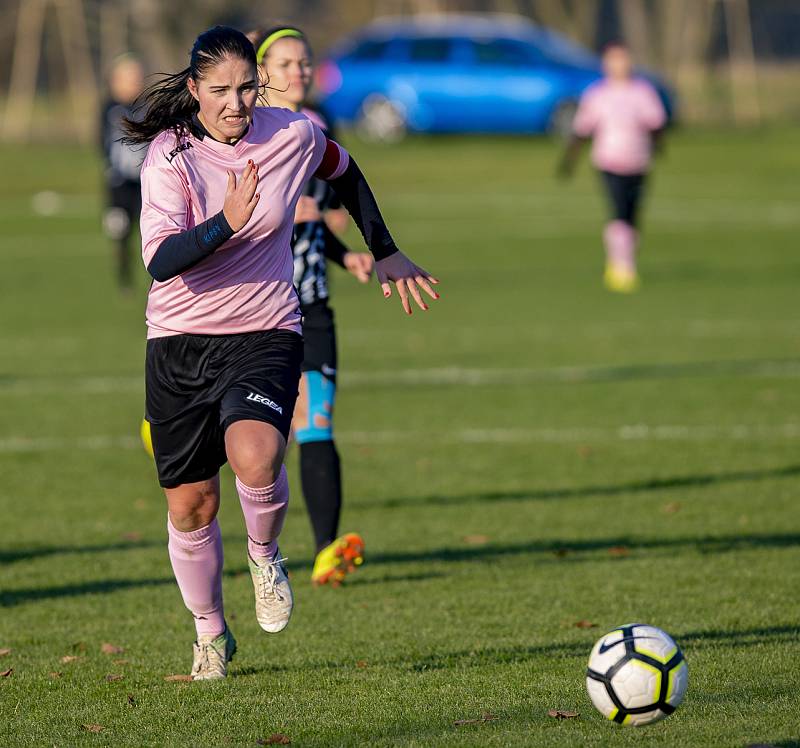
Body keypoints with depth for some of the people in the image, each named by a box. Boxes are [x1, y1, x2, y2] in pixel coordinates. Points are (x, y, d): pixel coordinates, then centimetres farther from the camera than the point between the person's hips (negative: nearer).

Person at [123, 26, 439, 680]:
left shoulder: (295, 136, -5)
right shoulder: (169, 156, -12)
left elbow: (344, 172, 20)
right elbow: (160, 259, -25)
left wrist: (386, 253, 25)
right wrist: (227, 222, -40)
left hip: (266, 336, 0)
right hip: (180, 343, 0)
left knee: (254, 456, -30)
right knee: (190, 505, 6)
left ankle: (264, 555, 3)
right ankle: (210, 633, 32)